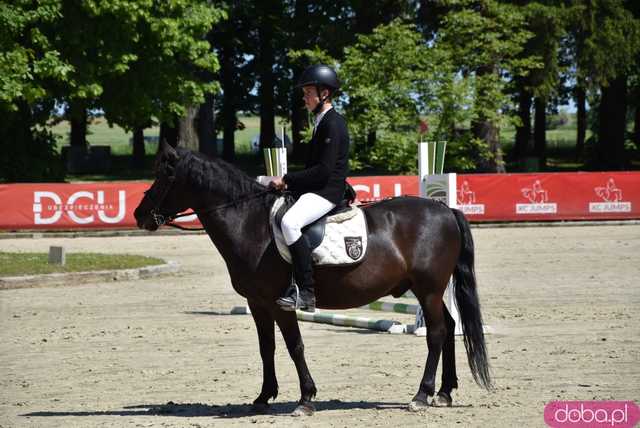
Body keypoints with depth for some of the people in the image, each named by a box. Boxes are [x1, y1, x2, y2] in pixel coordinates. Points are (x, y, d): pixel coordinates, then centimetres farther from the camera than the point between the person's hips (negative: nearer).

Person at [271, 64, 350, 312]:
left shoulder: (332, 124, -13)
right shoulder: (322, 122, 18)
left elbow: (324, 170, -20)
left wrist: (288, 180, -17)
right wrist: (289, 183, 12)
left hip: (328, 191, -11)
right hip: (314, 189, 11)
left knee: (290, 222, -34)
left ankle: (306, 292, -35)